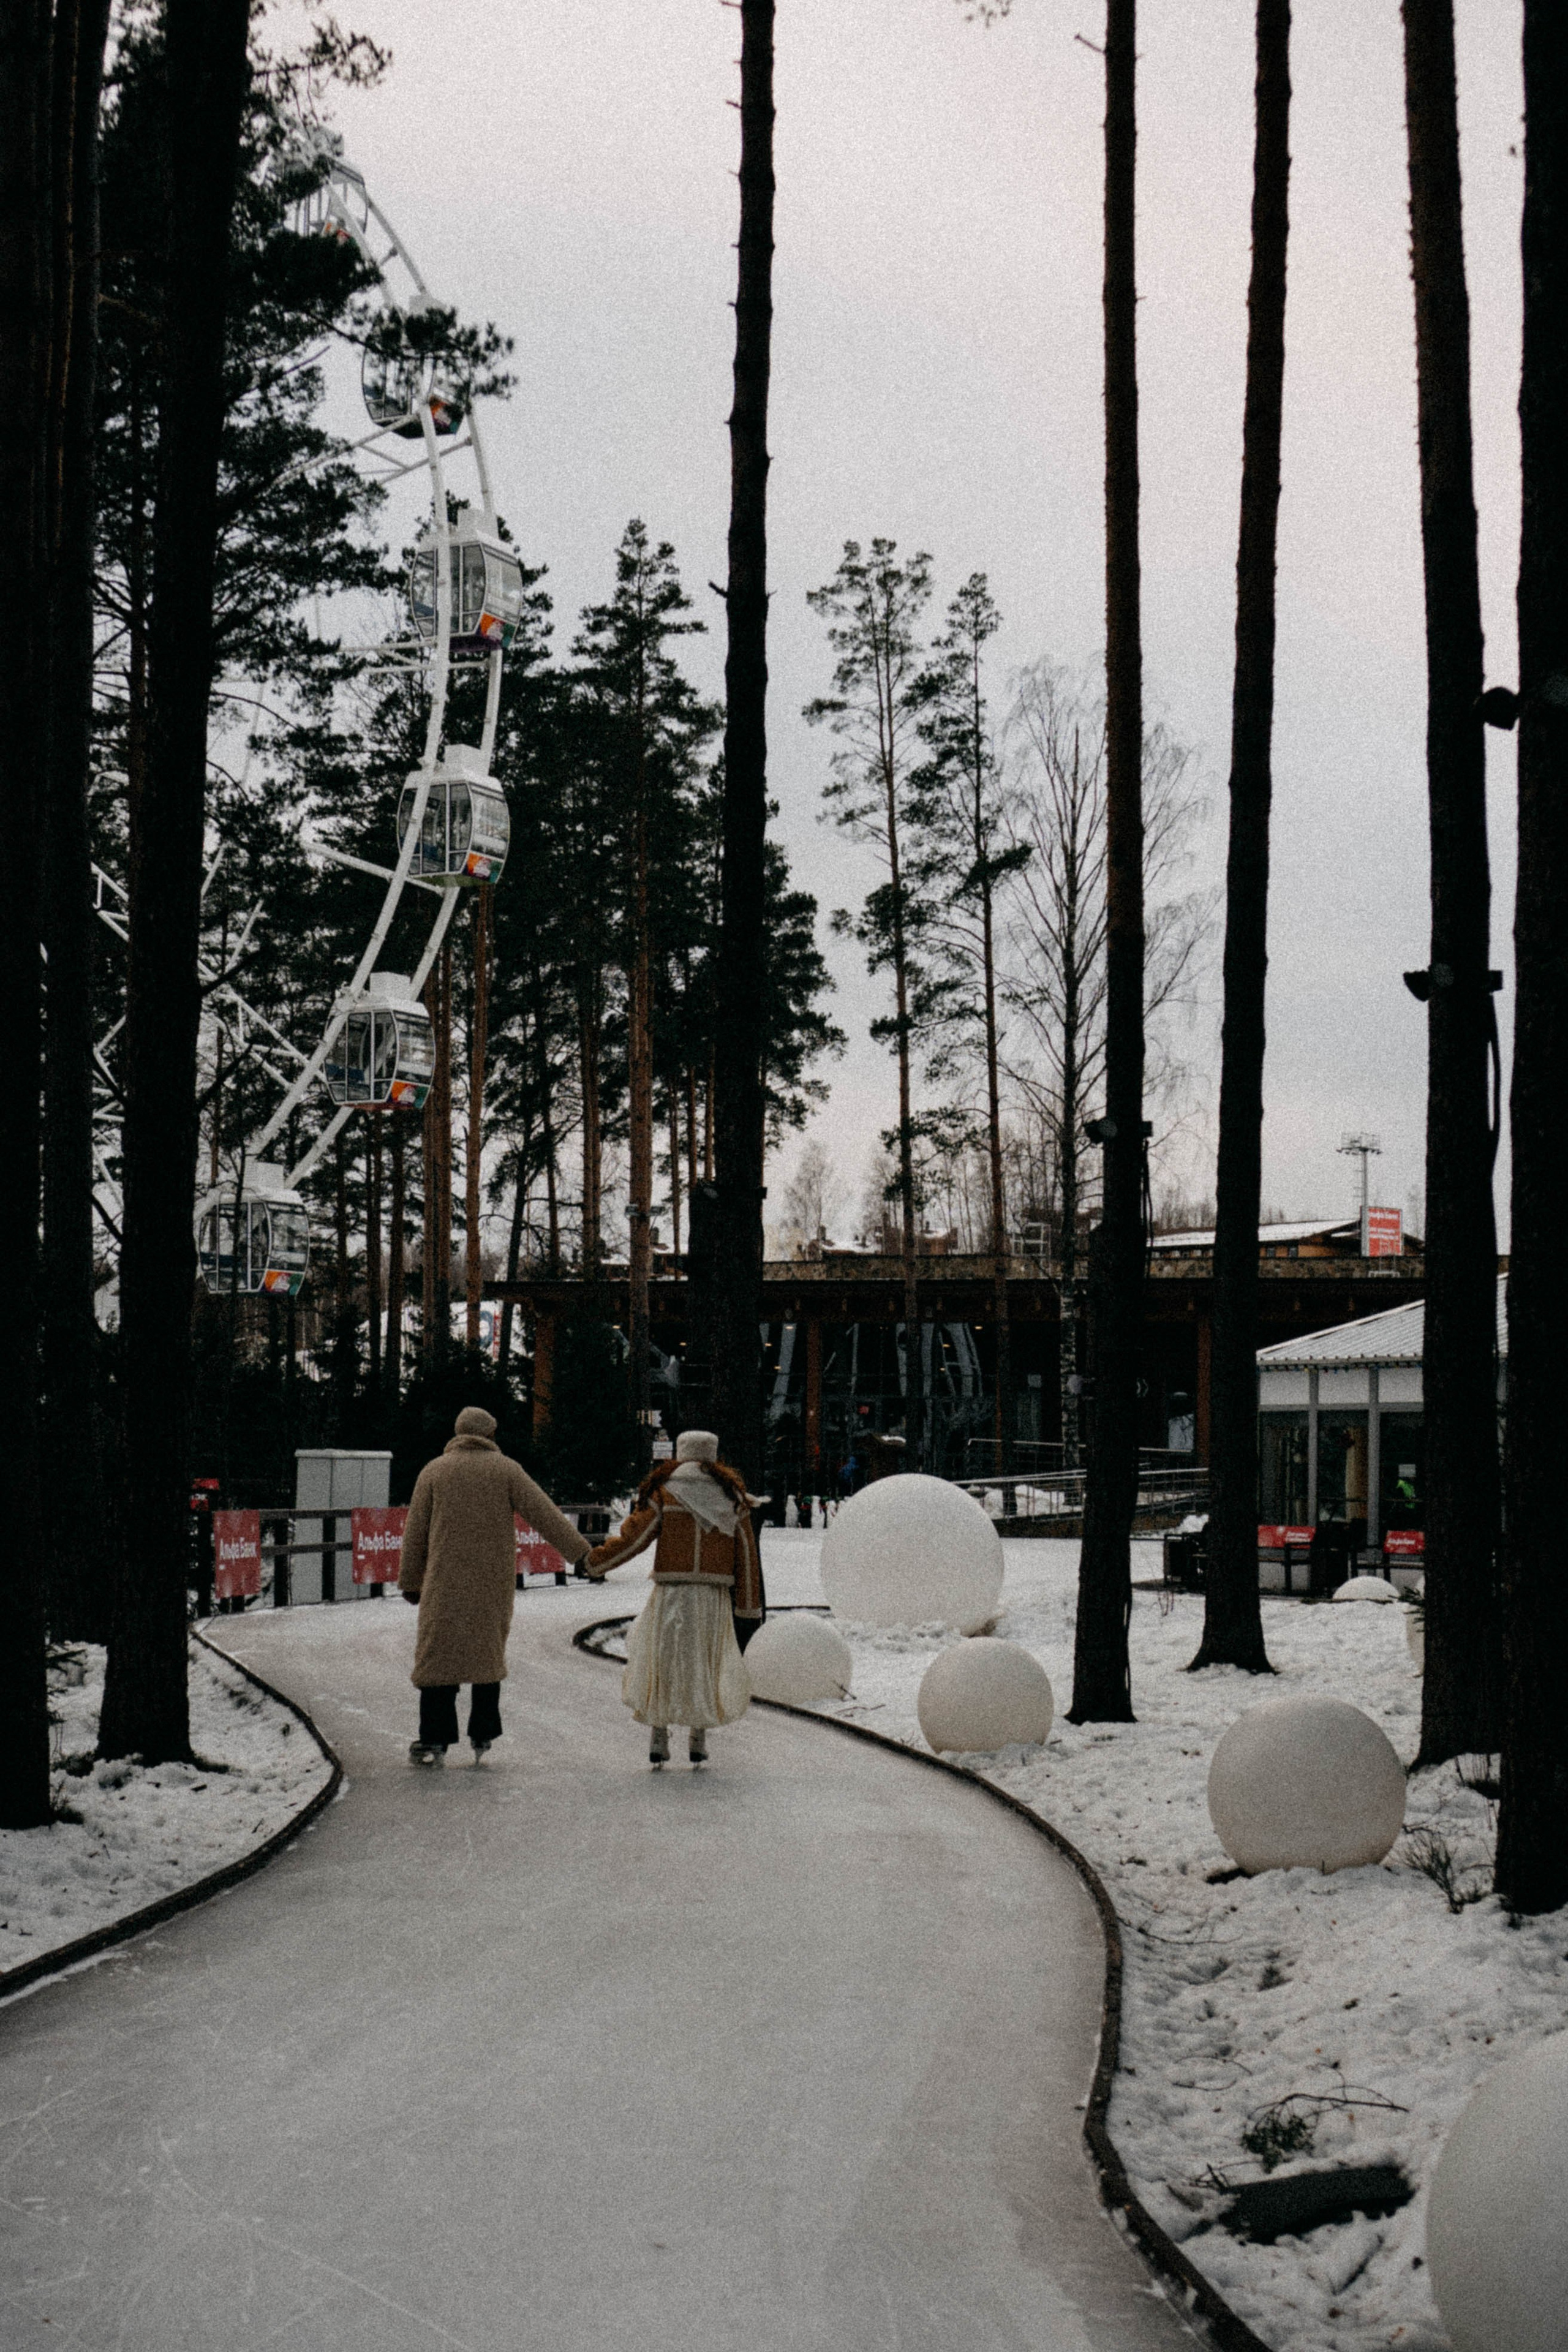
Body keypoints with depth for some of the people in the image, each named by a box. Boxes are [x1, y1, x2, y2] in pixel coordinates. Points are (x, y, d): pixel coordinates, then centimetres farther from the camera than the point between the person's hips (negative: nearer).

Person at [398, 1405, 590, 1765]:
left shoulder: (433, 1472, 5)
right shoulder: (506, 1469, 3)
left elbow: (416, 1533, 5)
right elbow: (544, 1515, -4)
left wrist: (411, 1583, 12)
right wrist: (582, 1552, -3)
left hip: (446, 1583, -1)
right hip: (494, 1582, 1)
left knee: (438, 1654, 2)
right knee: (488, 1653, 13)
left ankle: (435, 1741, -4)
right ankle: (483, 1736, 9)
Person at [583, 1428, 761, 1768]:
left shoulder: (664, 1492, 2)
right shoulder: (731, 1495, 10)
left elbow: (636, 1536, -2)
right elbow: (746, 1553, 10)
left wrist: (597, 1561, 10)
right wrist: (749, 1607, 14)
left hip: (671, 1594, -2)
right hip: (715, 1597, 2)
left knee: (661, 1661, 8)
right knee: (707, 1663, 12)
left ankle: (659, 1738, 5)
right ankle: (699, 1738, 9)